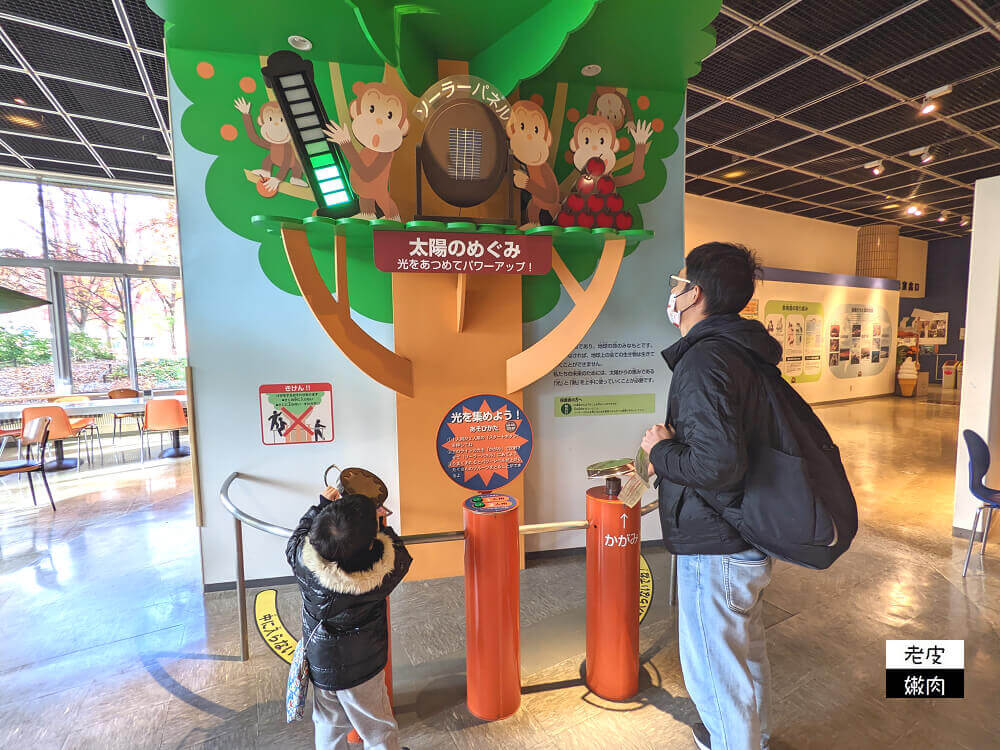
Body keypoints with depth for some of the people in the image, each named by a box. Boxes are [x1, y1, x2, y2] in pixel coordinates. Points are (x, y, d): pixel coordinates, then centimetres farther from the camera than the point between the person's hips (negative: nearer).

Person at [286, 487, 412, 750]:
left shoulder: (305, 559, -29)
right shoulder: (382, 572, -34)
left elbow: (299, 535, -5)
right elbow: (401, 557, -10)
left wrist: (322, 505, 4)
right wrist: (380, 525, 1)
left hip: (319, 664, 4)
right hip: (362, 669, -3)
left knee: (329, 728, 30)